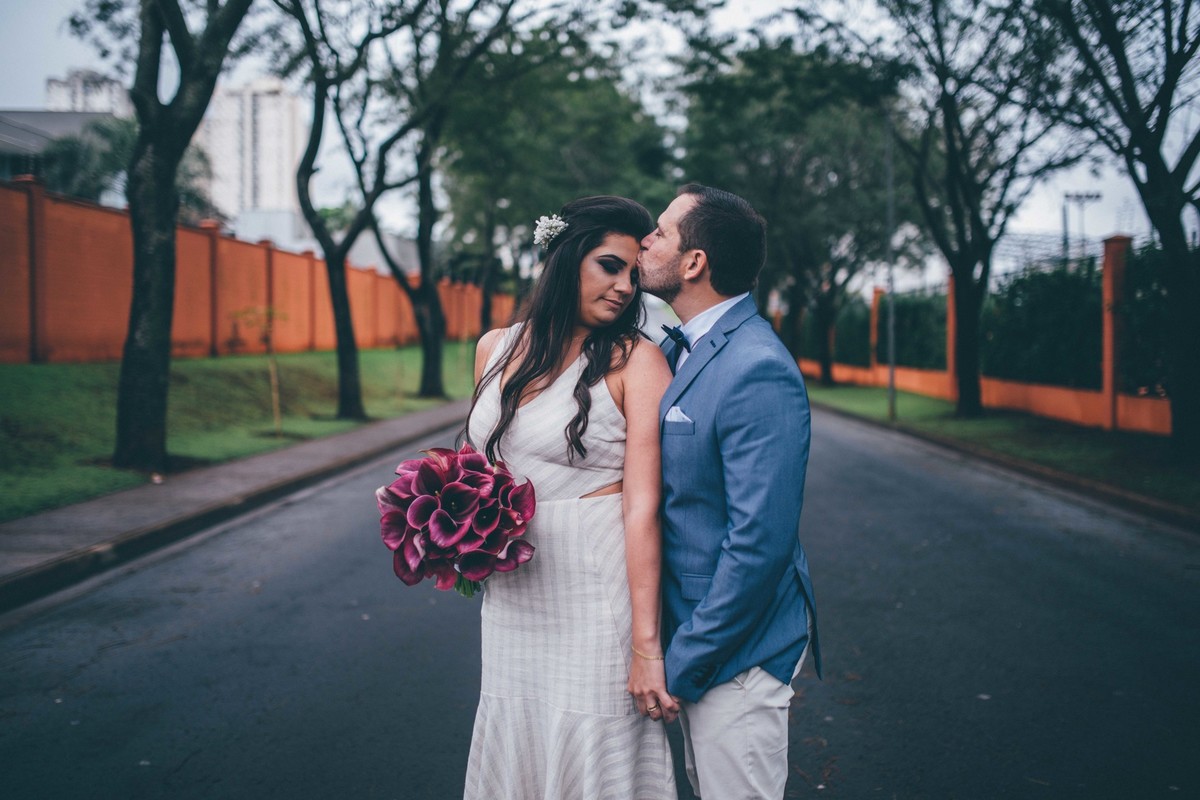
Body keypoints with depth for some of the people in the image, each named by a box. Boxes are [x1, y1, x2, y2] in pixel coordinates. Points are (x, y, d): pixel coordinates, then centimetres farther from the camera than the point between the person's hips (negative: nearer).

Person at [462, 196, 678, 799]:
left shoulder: (636, 360, -10)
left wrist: (645, 644, -20)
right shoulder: (496, 349, 6)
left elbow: (642, 507, -17)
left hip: (596, 592, -5)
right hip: (511, 600, 5)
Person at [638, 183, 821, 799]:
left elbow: (760, 541, -24)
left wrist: (684, 661, -18)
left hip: (736, 649, -9)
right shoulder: (675, 349, 7)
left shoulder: (758, 372, -22)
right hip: (691, 632, 9)